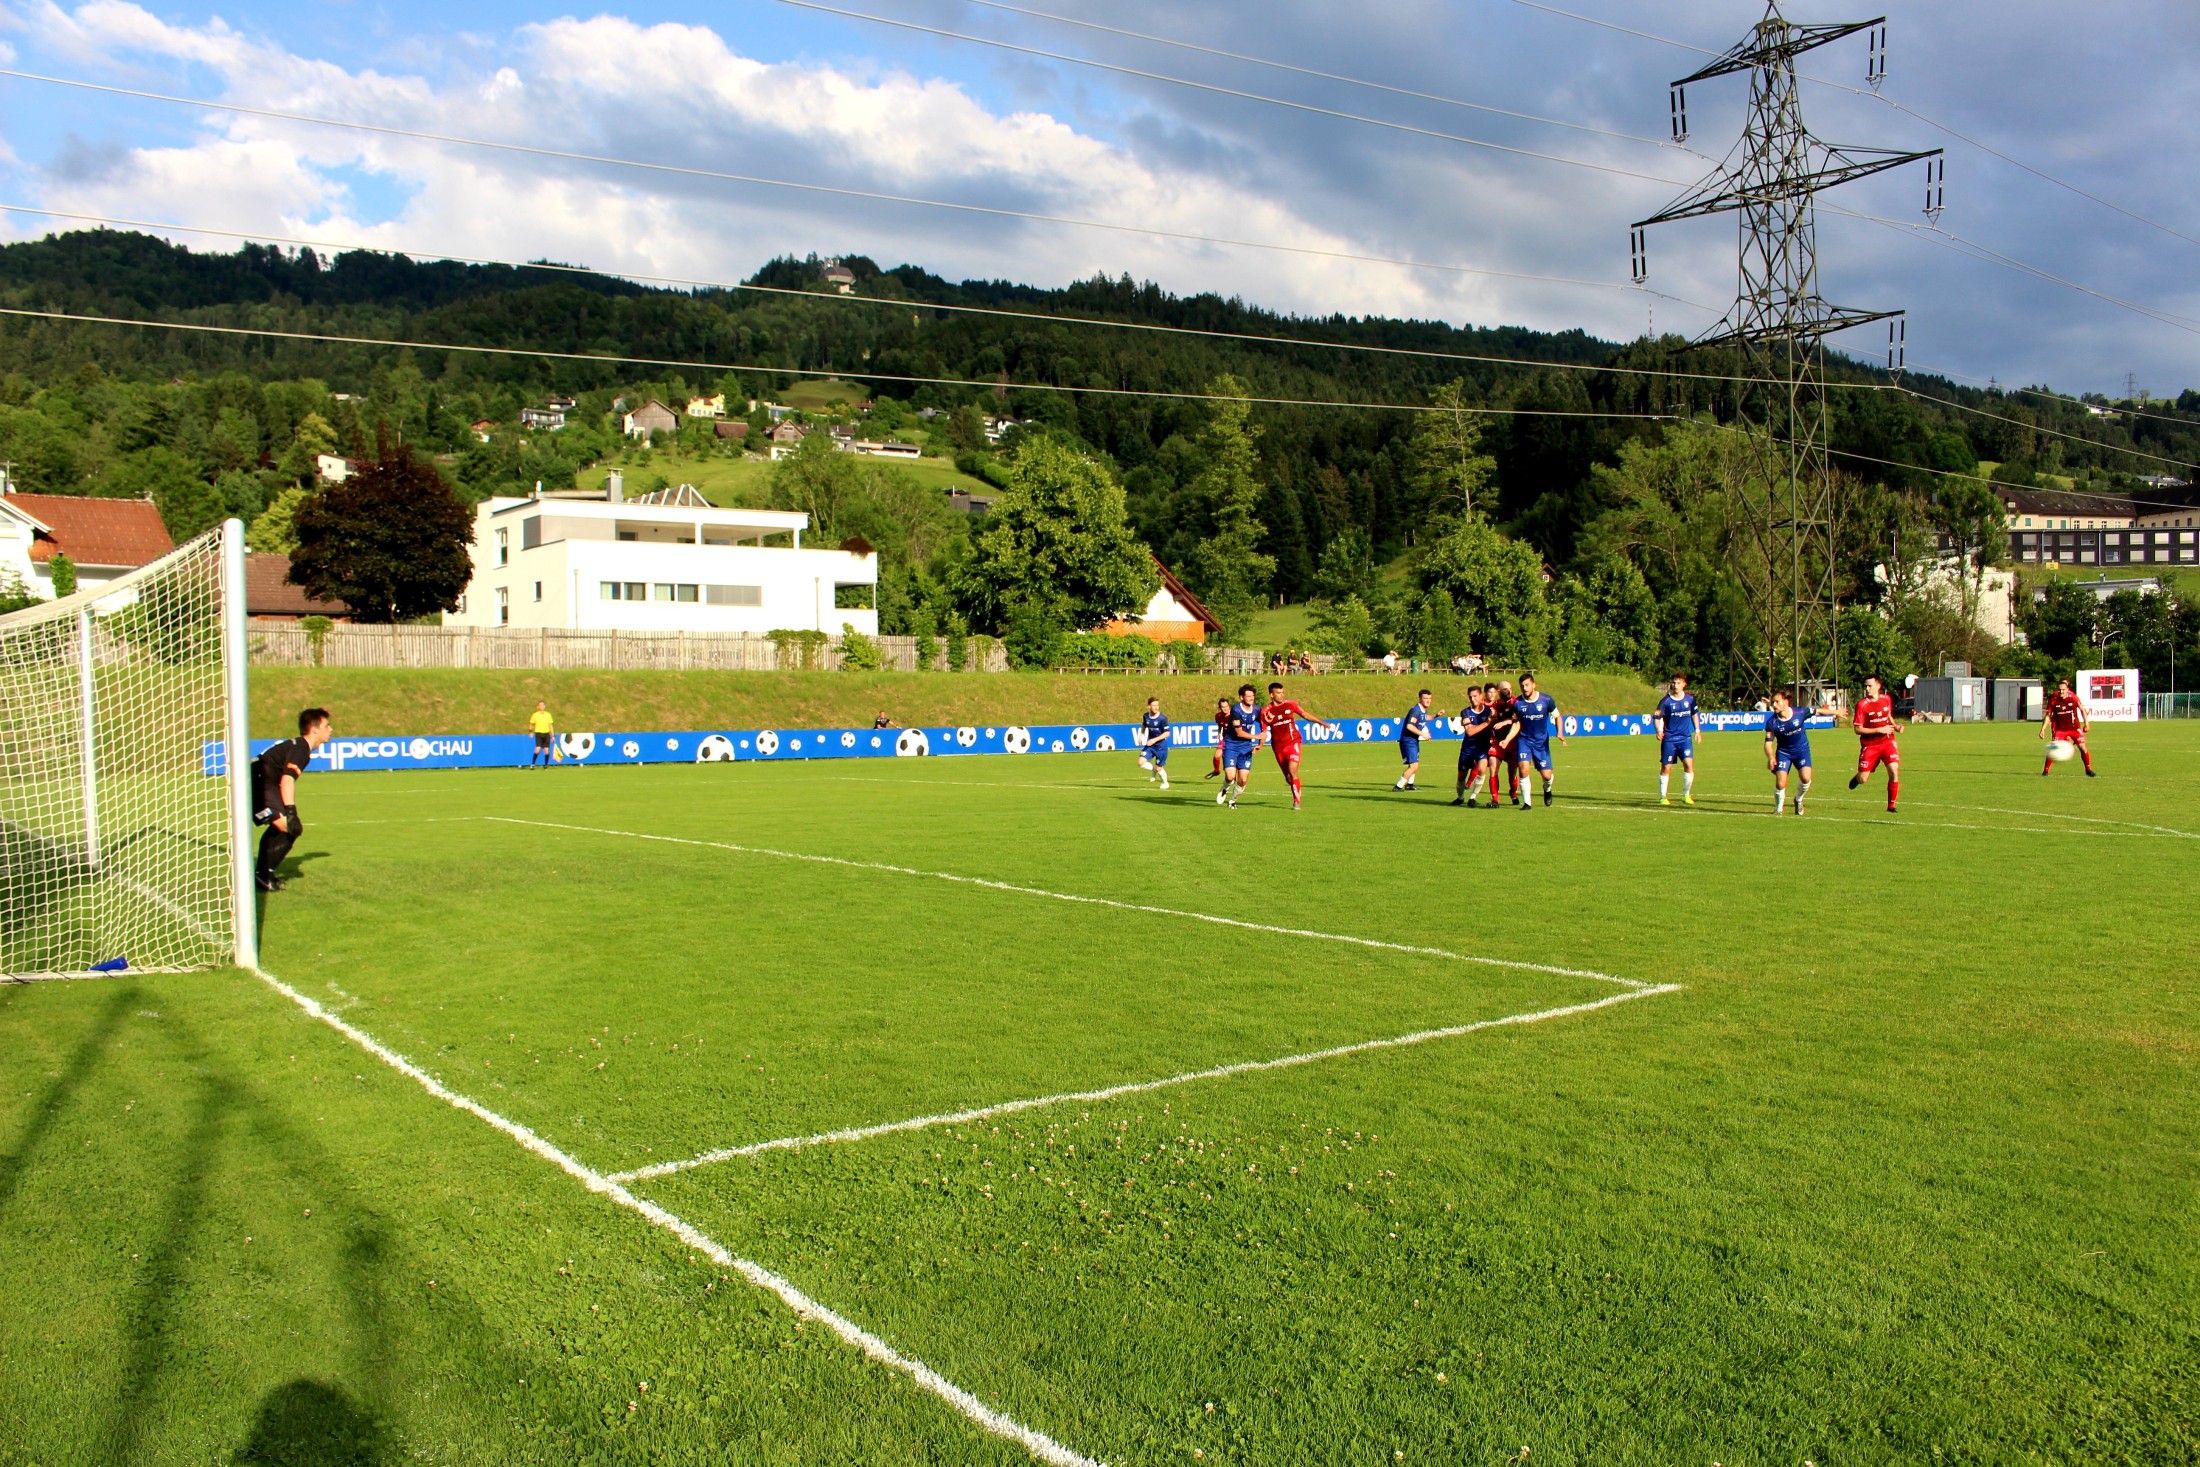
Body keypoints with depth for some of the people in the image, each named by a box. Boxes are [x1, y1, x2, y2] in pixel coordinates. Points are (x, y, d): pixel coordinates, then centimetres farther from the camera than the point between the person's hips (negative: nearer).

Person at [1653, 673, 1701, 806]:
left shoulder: (1690, 699, 2)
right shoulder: (1666, 701, -8)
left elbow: (1694, 714, 18)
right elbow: (1657, 717, -7)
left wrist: (1697, 730, 15)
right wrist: (1659, 730, -24)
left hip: (1685, 738, 2)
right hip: (1669, 739, -2)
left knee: (1689, 764, -12)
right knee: (1666, 768, 1)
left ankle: (1686, 795, 4)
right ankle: (1663, 797, 13)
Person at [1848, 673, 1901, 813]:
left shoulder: (1887, 699, 3)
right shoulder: (1862, 705, -10)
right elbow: (1857, 729, -12)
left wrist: (1895, 726, 3)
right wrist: (1879, 730, -18)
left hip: (1887, 742, 2)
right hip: (1869, 745, -2)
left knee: (1894, 771, -17)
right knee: (1862, 780, 0)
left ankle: (1891, 806, -4)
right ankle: (1857, 778, 41)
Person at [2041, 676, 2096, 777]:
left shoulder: (2073, 697, -12)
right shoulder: (2053, 699, -12)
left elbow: (2082, 709, 3)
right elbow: (2048, 715, -4)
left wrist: (2086, 723, 2)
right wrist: (2043, 729, -10)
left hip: (2074, 727, 1)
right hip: (2059, 729, -1)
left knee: (2083, 748, -4)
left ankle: (2088, 770, 13)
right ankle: (2045, 771, -1)